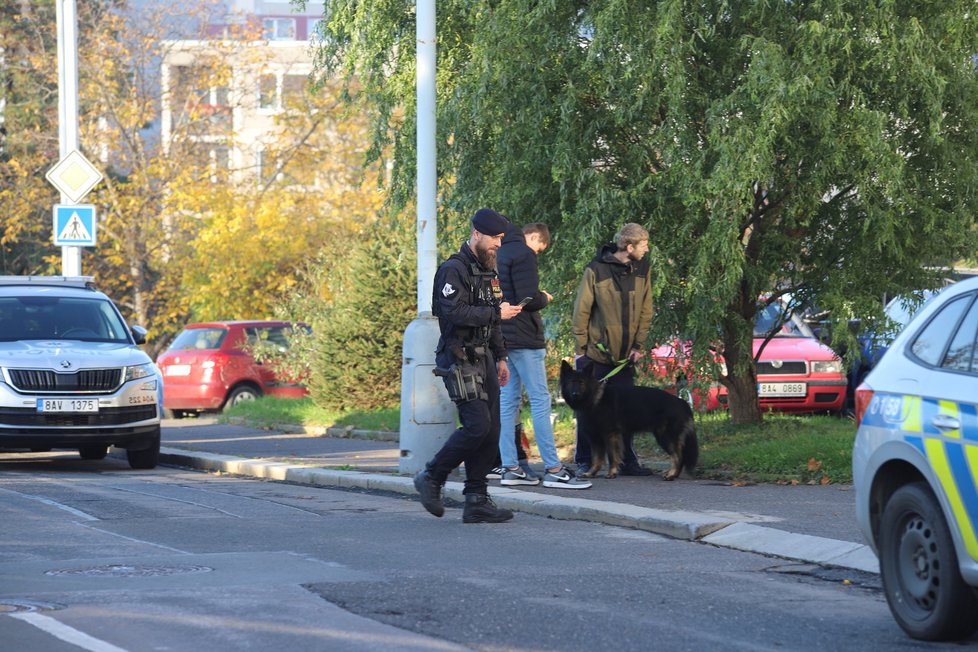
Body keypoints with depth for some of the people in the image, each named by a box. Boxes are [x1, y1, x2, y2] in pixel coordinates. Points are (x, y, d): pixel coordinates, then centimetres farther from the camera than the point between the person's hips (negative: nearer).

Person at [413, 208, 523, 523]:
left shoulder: (488, 271, 19)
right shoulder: (453, 270, -10)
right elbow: (455, 313, -22)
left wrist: (500, 357, 23)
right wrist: (496, 313, -21)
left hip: (483, 359, 9)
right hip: (460, 361, -9)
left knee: (490, 430, 3)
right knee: (477, 425, -17)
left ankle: (477, 501, 5)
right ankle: (431, 478, -2)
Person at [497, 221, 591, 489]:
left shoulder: (499, 254, 16)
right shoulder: (523, 254, -12)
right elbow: (529, 299, -20)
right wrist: (545, 298, 0)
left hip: (502, 336, 9)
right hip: (523, 337, -9)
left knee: (508, 401, 9)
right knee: (540, 400, -7)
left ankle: (510, 467, 8)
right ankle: (553, 469, -9)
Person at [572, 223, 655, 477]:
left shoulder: (642, 269, 3)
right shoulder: (596, 270, -11)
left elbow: (645, 310, 8)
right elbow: (581, 311, -6)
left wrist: (638, 345, 1)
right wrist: (580, 348, -6)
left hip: (625, 356, 4)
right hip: (595, 353, -4)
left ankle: (627, 462, 9)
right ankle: (584, 462, 10)